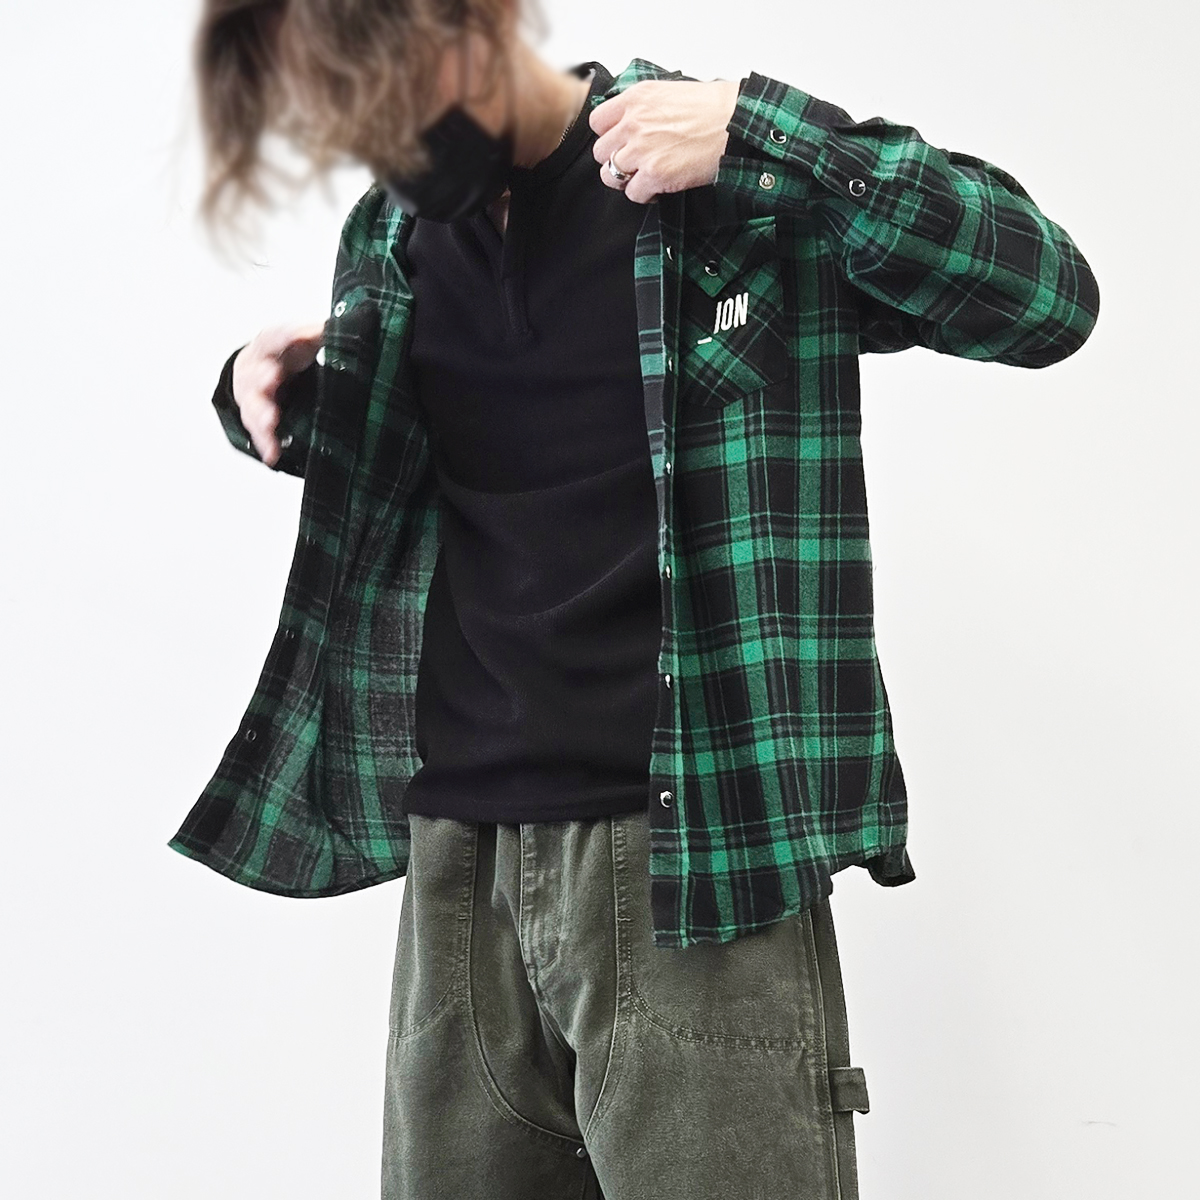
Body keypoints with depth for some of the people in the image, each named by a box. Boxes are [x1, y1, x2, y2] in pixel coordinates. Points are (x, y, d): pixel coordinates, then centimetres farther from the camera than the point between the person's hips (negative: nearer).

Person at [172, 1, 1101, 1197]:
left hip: (696, 862, -4)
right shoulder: (389, 235, 10)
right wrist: (272, 398, 5)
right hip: (458, 867, 5)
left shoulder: (745, 191, -4)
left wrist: (764, 136, -16)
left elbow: (1050, 294, -9)